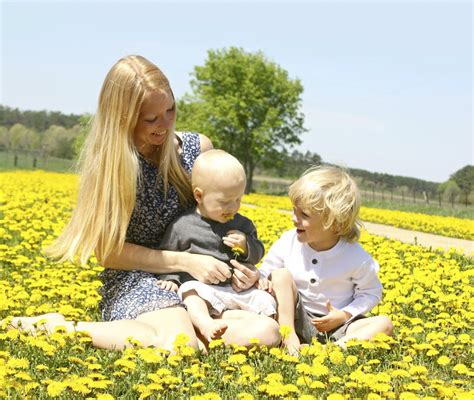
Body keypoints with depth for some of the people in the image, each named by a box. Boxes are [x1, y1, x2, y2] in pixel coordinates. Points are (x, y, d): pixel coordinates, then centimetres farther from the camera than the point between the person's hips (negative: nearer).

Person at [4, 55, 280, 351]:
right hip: (136, 280, -4)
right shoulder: (110, 163, -10)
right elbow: (109, 251, -10)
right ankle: (60, 326, -16)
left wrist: (236, 263, -7)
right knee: (179, 347, -36)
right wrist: (185, 262, -17)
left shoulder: (198, 148, 1)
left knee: (266, 333, -23)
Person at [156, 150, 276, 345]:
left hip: (239, 290, 5)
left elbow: (257, 254, 15)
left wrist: (246, 247, -6)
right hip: (203, 288, -5)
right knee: (190, 290, -36)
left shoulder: (242, 225, 11)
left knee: (266, 301, -12)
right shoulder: (182, 226, -1)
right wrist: (170, 278, -8)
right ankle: (206, 325, -57)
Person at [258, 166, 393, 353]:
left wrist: (344, 315, -14)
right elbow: (265, 273, 4)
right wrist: (260, 281, -21)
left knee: (384, 324, -24)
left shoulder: (356, 257, -13)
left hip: (335, 326, -1)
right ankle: (288, 336, -29)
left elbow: (371, 293, 0)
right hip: (297, 319, 1)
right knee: (281, 274, -21)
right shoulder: (288, 242, -7)